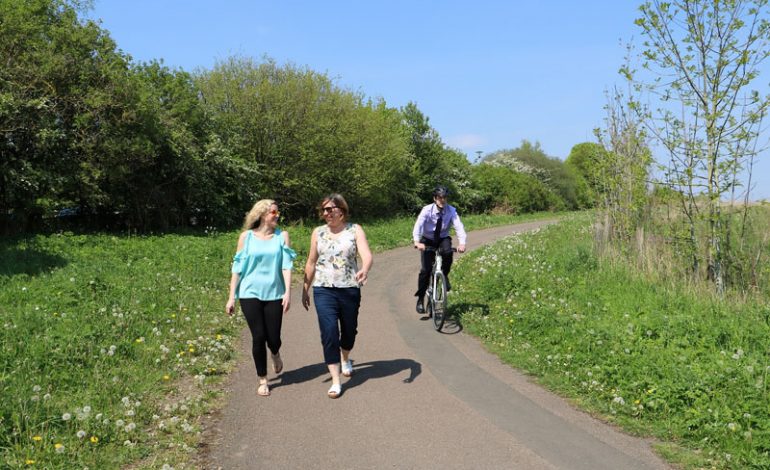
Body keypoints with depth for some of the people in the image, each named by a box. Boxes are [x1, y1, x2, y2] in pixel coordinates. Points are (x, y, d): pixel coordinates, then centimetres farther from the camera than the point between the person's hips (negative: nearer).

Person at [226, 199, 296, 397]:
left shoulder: (282, 236, 2)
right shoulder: (246, 237, 1)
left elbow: (286, 265, -4)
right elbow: (237, 268, 3)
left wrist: (288, 292, -15)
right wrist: (231, 297, 1)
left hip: (274, 293, 1)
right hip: (250, 293, -1)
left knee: (273, 337, 1)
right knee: (258, 337, -2)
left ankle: (275, 354, 39)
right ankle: (262, 380, 16)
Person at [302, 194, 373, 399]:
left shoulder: (355, 230, -3)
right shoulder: (318, 233, 5)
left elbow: (367, 255, -18)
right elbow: (311, 263, 13)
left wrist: (365, 270, -40)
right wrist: (305, 289, 14)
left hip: (350, 290, 0)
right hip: (324, 290, 1)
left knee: (349, 330, 16)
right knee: (329, 334, -9)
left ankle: (345, 359, 47)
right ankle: (335, 381, -3)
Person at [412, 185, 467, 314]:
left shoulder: (451, 210, -16)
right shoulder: (427, 210, -19)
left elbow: (458, 226, -26)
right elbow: (418, 225, -31)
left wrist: (462, 243, -43)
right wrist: (417, 242, -48)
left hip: (443, 239, 1)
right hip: (428, 240, -1)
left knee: (447, 253, -33)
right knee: (426, 269, -11)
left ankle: (444, 276, -5)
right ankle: (420, 299, 2)